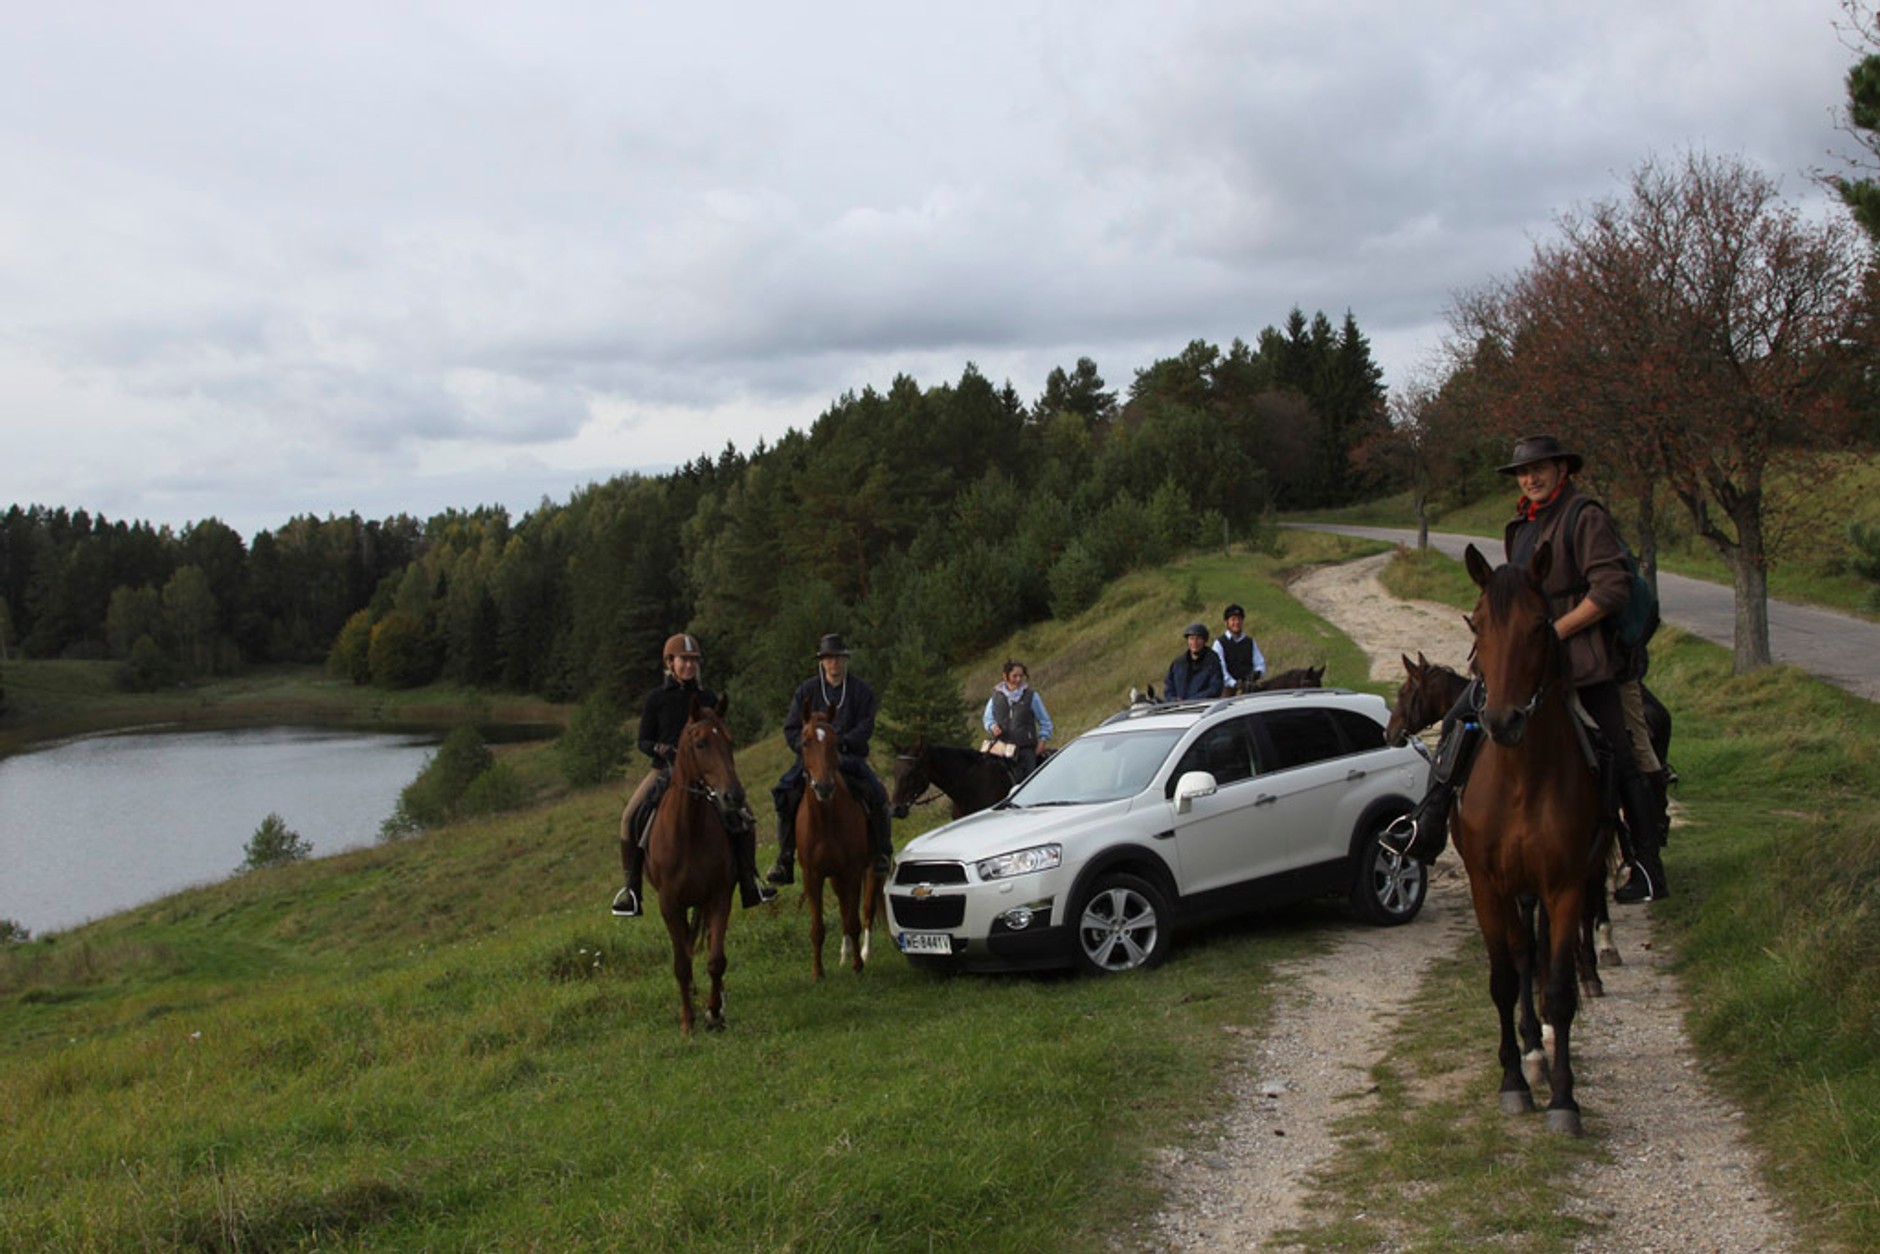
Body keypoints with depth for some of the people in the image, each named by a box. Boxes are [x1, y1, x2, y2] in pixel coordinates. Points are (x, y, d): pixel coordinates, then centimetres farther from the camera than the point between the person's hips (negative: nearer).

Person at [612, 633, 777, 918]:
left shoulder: (707, 698, 8)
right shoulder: (656, 699, 2)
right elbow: (643, 741, 3)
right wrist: (660, 749, -18)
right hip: (665, 770, -2)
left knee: (743, 819, -13)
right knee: (633, 817, -24)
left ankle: (749, 884, 0)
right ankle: (632, 888, -14)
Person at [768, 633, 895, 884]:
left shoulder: (861, 690, 6)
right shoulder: (807, 690, 9)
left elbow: (865, 727, -3)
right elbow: (791, 728, 7)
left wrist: (840, 744, -18)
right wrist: (807, 748, -12)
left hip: (850, 757, -1)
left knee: (876, 795, -23)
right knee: (785, 793, -22)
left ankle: (882, 855, -3)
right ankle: (784, 860, -14)